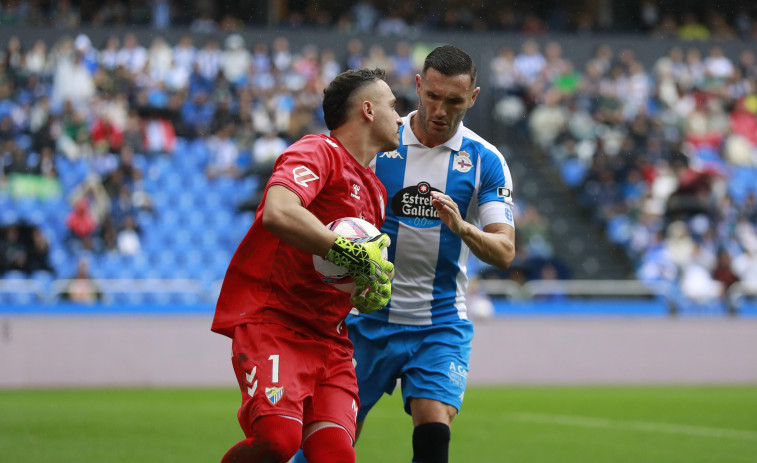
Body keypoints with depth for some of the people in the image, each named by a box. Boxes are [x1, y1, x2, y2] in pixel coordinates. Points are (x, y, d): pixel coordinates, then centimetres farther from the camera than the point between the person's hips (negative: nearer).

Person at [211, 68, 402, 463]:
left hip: (328, 337, 8)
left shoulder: (375, 191, 24)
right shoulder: (318, 153, -5)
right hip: (271, 317, -8)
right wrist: (349, 253, -23)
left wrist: (373, 291, 11)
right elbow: (277, 212, -26)